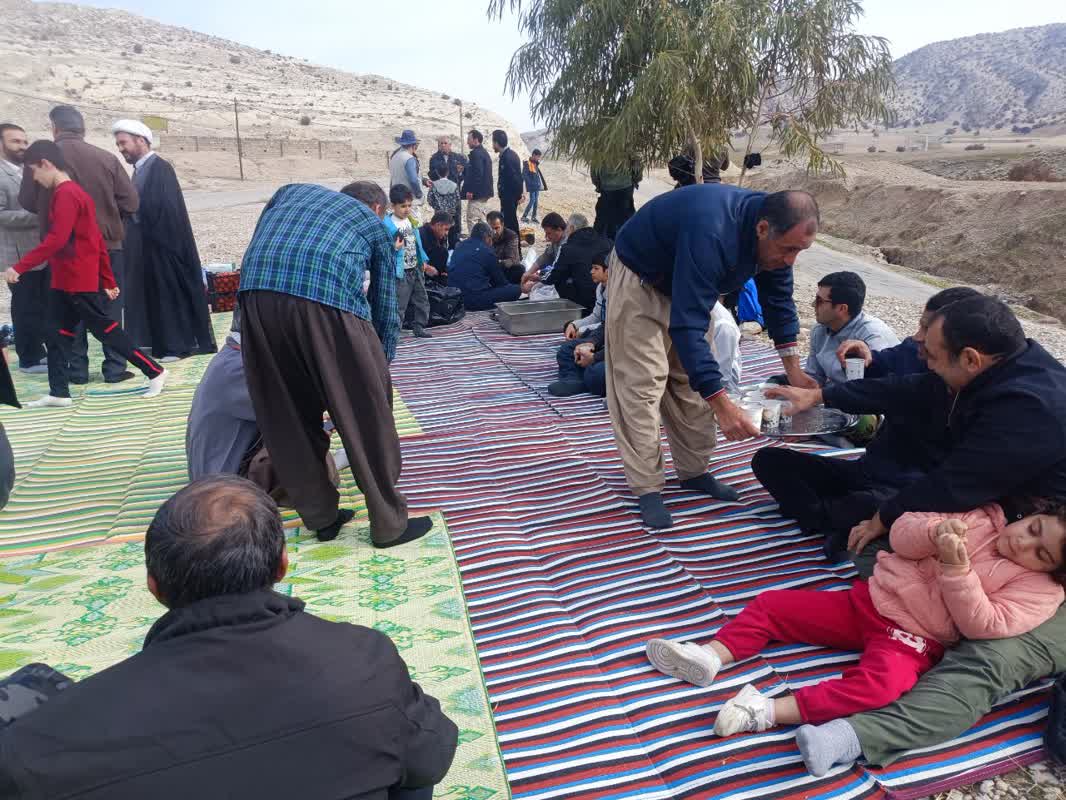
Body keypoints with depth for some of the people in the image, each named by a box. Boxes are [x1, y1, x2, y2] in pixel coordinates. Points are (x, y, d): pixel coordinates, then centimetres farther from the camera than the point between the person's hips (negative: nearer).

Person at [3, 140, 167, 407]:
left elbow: (56, 239, -26)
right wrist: (109, 282, 17)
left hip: (81, 282, -10)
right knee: (57, 334, 9)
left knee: (106, 330, -2)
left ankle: (155, 372, 7)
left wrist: (20, 267, -24)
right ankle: (59, 393, 13)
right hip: (65, 281, 10)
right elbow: (97, 240, 16)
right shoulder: (72, 193, 15)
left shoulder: (65, 194, -16)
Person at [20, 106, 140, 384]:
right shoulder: (107, 158, -7)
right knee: (111, 308, 8)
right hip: (108, 245, 0)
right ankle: (115, 368, 8)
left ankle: (77, 369, 14)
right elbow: (131, 203, -5)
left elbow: (27, 202, 1)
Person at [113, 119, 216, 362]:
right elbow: (139, 206, 17)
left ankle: (180, 345, 6)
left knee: (173, 292, -2)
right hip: (150, 245, 9)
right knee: (159, 294, 10)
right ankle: (168, 343, 16)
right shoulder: (140, 170, 14)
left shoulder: (160, 168, -13)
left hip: (164, 244, -9)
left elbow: (164, 207, -20)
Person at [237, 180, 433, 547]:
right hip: (327, 297, -3)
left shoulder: (292, 191, 37)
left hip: (257, 292, 4)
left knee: (289, 419, 17)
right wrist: (380, 367, 38)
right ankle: (389, 523, 22)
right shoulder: (374, 224, 29)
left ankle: (321, 517, 30)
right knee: (367, 417, 11)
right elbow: (385, 308, 27)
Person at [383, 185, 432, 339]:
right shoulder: (388, 224, -16)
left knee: (421, 300, 15)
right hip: (401, 272, -7)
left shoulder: (412, 220, 7)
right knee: (399, 303, -4)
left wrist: (423, 261, 15)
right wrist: (394, 248, -33)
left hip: (416, 269, 7)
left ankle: (419, 326, 27)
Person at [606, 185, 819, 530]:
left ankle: (694, 471, 19)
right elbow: (688, 326, -44)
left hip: (690, 284, 8)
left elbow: (778, 300, -1)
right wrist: (722, 405, -46)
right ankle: (647, 489, -5)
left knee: (694, 381, 7)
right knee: (643, 385, -11)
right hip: (641, 280, -8)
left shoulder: (775, 233, -15)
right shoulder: (712, 234, -41)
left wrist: (793, 368, -9)